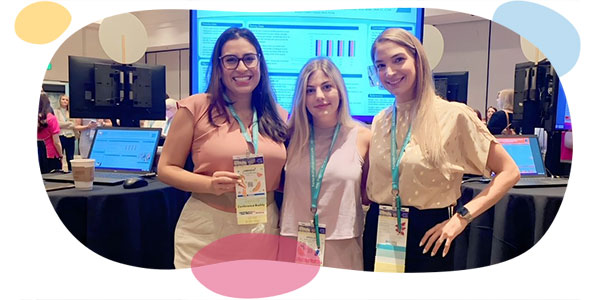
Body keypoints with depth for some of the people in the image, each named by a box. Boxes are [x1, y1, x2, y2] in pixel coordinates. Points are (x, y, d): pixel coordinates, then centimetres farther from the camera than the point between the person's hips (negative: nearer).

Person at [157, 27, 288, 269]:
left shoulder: (278, 116, 4)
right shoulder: (196, 107, -7)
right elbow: (166, 169, -4)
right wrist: (210, 184, -19)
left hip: (264, 229, 4)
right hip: (206, 231, -3)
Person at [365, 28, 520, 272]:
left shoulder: (453, 115, -10)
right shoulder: (379, 121, 4)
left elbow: (509, 172, -8)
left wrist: (462, 217, -14)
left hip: (427, 237, -4)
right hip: (379, 231, 4)